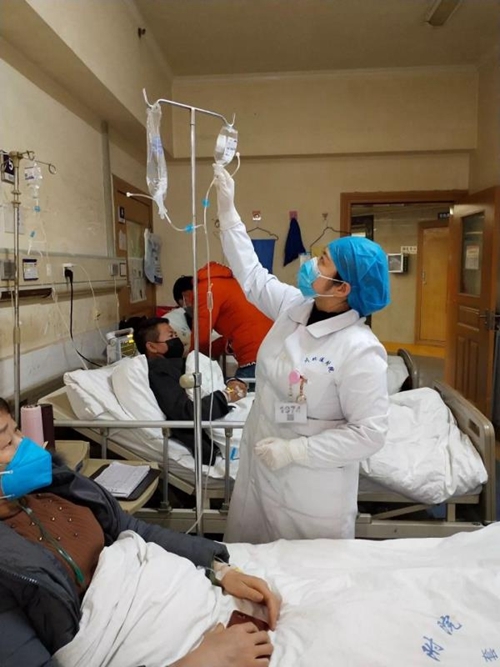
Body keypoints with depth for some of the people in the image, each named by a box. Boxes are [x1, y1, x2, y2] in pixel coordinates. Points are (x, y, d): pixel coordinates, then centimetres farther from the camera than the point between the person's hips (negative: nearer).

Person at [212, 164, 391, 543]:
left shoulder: (360, 350, -26)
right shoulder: (295, 308, -5)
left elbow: (369, 434, -24)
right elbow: (252, 276, 7)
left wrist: (294, 451, -22)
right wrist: (228, 211, 6)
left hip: (313, 489, -7)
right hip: (260, 469, 7)